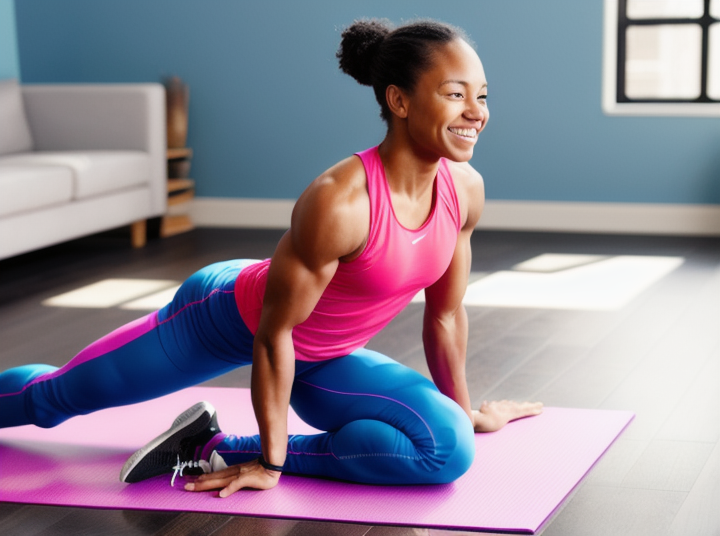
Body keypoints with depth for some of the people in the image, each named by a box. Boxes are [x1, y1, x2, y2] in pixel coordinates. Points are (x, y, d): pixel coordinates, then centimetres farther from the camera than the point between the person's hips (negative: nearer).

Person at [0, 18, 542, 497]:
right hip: (228, 316, -6)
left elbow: (446, 312, 2)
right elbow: (274, 331, -27)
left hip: (321, 357, 6)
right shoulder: (337, 202, -37)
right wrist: (269, 463, -20)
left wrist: (466, 410, 13)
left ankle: (221, 450, -5)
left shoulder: (466, 189, -16)